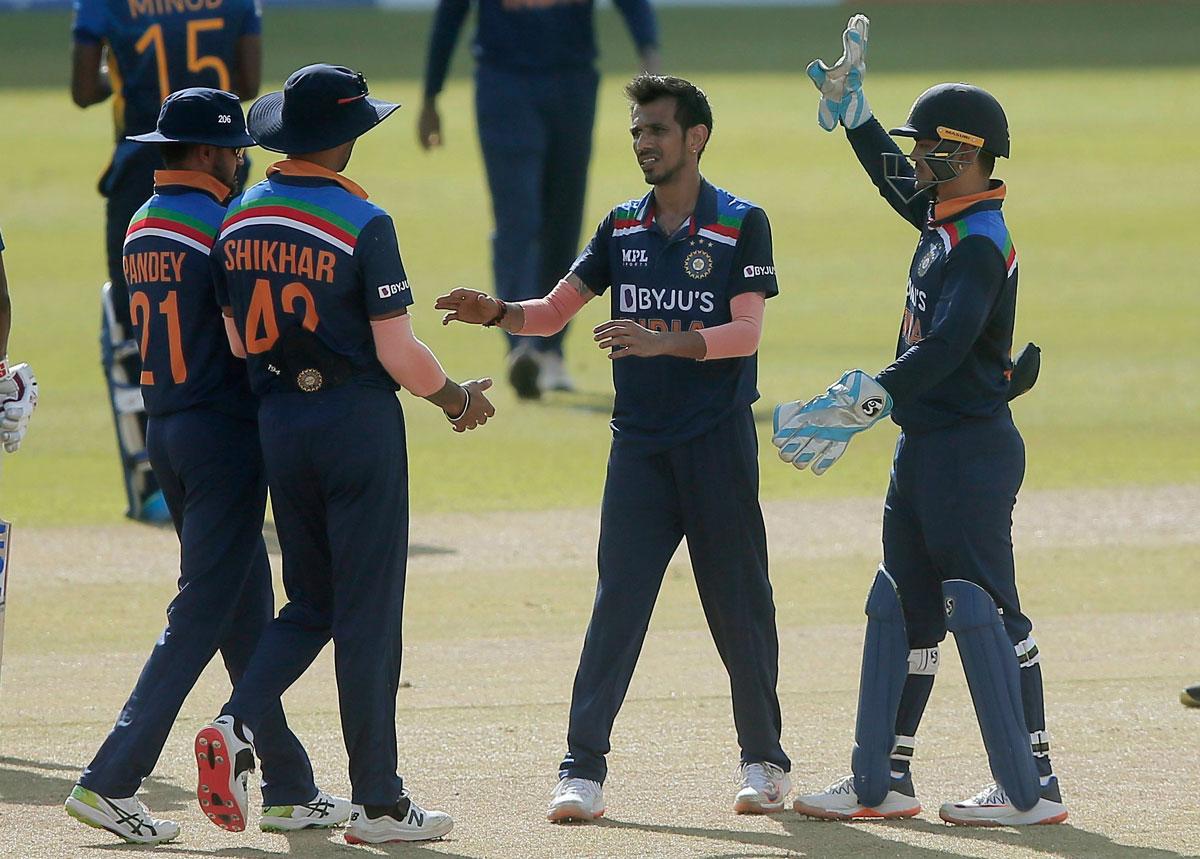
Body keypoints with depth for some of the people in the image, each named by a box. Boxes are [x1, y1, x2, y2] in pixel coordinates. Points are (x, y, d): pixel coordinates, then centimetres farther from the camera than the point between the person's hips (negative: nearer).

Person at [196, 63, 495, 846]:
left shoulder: (239, 221, 4)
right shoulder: (361, 223, -14)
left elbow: (238, 338, 11)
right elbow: (397, 352, -14)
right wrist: (458, 400, 2)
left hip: (278, 421, 6)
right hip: (357, 420, -6)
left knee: (312, 604, 17)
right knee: (367, 612, 1)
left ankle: (235, 728, -7)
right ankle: (378, 803, 5)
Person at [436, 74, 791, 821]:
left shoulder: (742, 225, -4)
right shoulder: (623, 227, 9)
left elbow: (745, 333, -13)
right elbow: (554, 311, 10)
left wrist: (663, 341, -27)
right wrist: (497, 313, -11)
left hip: (718, 444, -3)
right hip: (639, 444, 3)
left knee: (739, 604, 3)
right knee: (617, 603, -4)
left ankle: (764, 761, 17)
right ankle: (583, 770, -7)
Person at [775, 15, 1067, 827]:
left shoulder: (980, 243, -18)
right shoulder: (945, 219, 12)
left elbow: (945, 347, -29)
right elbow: (894, 175, 35)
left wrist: (863, 402, -31)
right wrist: (850, 105, 34)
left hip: (970, 448, -11)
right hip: (926, 448, 11)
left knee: (984, 609, -9)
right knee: (901, 608, 13)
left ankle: (1032, 788, -7)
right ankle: (882, 781, 18)